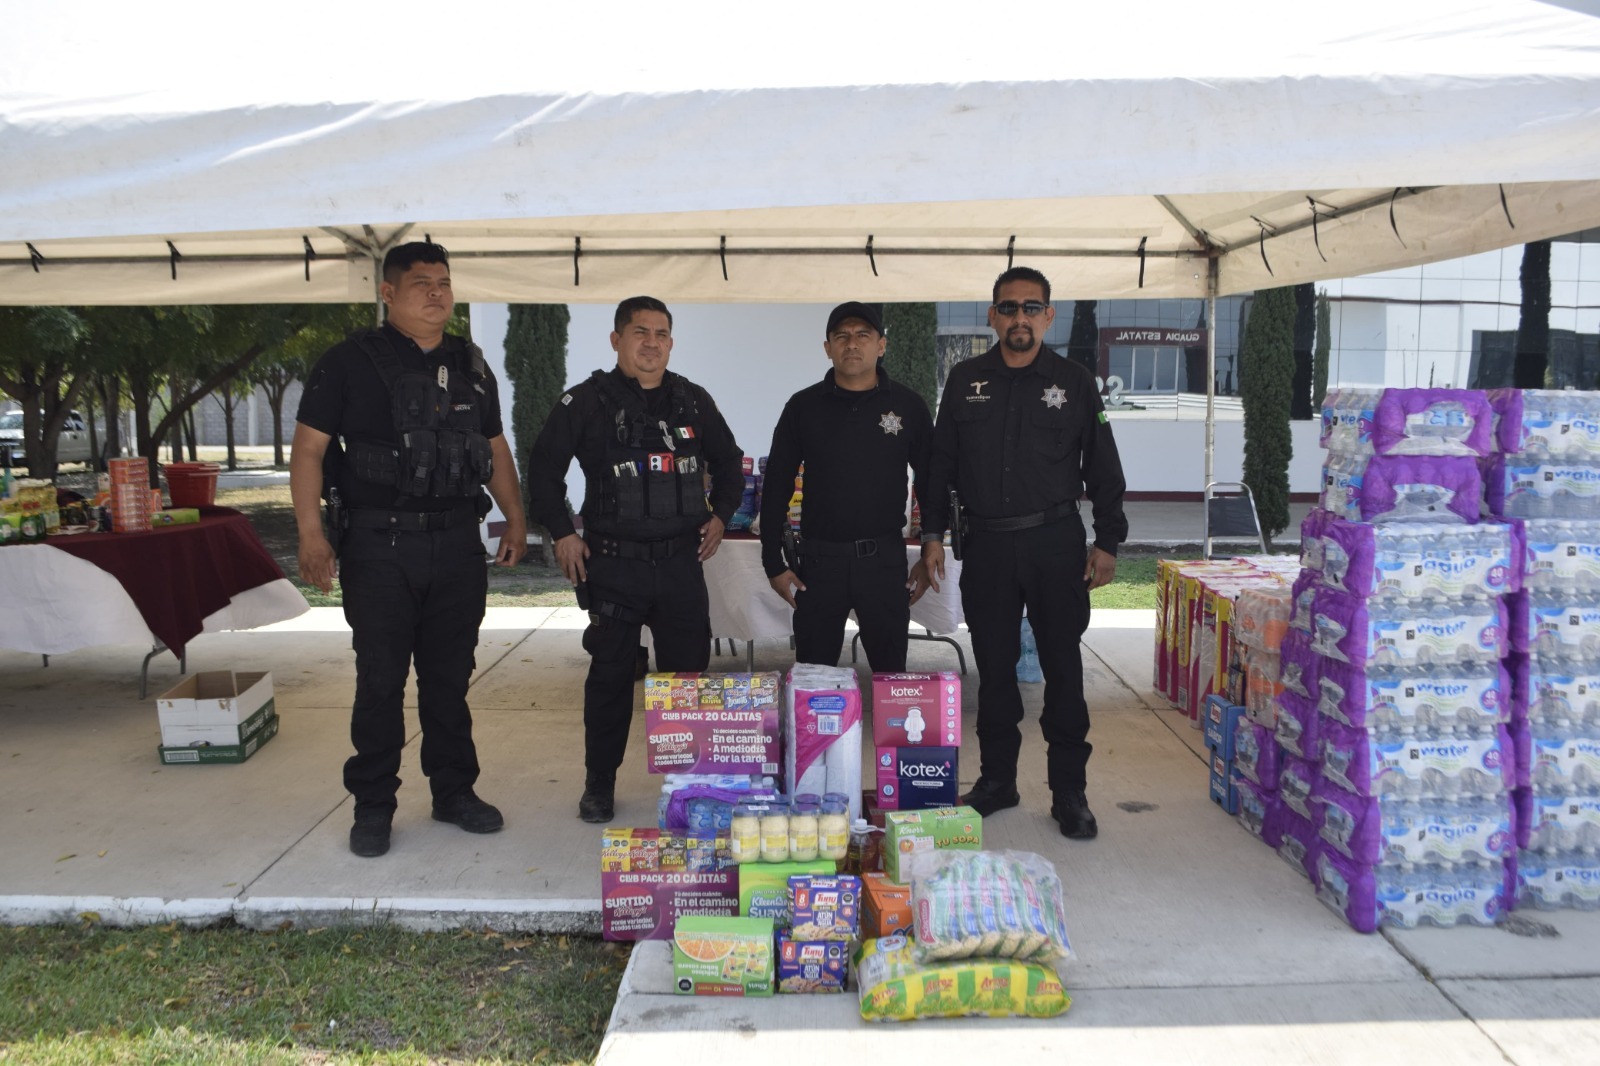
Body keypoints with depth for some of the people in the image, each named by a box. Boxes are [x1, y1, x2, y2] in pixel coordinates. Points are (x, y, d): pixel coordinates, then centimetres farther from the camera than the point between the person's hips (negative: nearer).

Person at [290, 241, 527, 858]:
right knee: (380, 680, 1)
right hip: (379, 546, -4)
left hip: (458, 546, 4)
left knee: (450, 676, 11)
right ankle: (373, 808, 14)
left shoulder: (470, 366, 14)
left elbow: (495, 448, 21)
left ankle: (454, 791, 23)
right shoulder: (350, 362, -2)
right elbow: (308, 447, -5)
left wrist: (516, 519, 13)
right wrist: (310, 531, -14)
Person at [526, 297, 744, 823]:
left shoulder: (694, 401, 10)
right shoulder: (586, 402, -2)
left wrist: (720, 515, 9)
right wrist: (561, 532, -4)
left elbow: (728, 464, 22)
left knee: (688, 672, 7)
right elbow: (544, 469, 3)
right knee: (611, 674, 4)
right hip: (613, 563, -3)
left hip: (681, 562, 3)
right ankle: (599, 783, 19)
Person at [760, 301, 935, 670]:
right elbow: (776, 488, 6)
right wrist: (774, 564, 2)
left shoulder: (908, 406, 2)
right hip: (819, 559, 1)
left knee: (892, 674, 9)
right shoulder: (803, 406, 3)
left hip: (885, 560, 0)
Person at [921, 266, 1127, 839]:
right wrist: (933, 533, 6)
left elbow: (1103, 469, 5)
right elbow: (941, 464, 11)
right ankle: (996, 779, 23)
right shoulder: (965, 380, 8)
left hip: (1055, 543, -2)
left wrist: (1107, 541, 0)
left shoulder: (1074, 382, 3)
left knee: (1063, 667, 2)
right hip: (985, 545, 2)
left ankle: (1070, 791, 13)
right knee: (994, 667, 9)